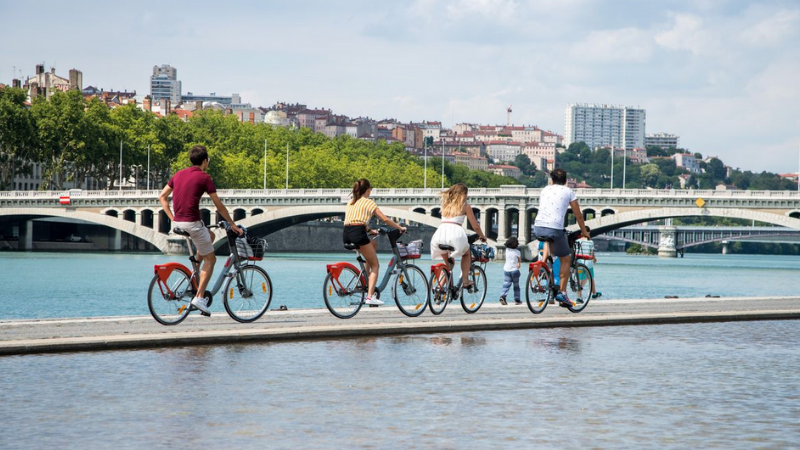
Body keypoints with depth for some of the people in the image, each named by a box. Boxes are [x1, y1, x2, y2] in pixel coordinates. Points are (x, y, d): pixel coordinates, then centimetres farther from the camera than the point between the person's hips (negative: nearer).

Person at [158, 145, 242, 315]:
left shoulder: (179, 174, 13)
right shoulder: (204, 177, -6)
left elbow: (162, 197, 14)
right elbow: (219, 206, -2)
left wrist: (172, 218, 14)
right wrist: (232, 224, 7)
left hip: (178, 222, 7)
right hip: (192, 223, -7)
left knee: (210, 235, 32)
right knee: (210, 259, 6)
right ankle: (199, 297, -5)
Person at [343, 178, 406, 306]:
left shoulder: (350, 202, 23)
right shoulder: (368, 202, 5)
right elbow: (385, 219, 2)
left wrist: (369, 230, 39)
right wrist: (400, 228, 13)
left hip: (346, 235, 7)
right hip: (358, 234, -7)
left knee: (374, 244, 32)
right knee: (375, 265, 5)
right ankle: (370, 296, -11)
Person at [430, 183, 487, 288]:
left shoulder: (446, 204, 26)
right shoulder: (465, 206, 14)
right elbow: (475, 226, 16)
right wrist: (482, 236, 36)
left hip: (440, 232, 3)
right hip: (455, 233, -3)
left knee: (447, 262, 25)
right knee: (466, 253, 28)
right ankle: (465, 281, 17)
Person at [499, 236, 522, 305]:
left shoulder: (507, 250, 0)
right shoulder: (517, 252, -6)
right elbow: (520, 261, 7)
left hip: (506, 269, 2)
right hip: (514, 270, -2)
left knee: (506, 284, -4)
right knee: (516, 286, 11)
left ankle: (502, 296, -27)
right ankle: (517, 300, 17)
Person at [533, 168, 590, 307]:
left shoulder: (545, 190, 21)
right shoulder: (568, 192, 11)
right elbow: (578, 215, 13)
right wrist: (584, 232, 27)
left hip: (538, 228, 4)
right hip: (555, 228, -4)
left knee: (549, 240, 40)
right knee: (565, 259, 12)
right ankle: (562, 292, 2)